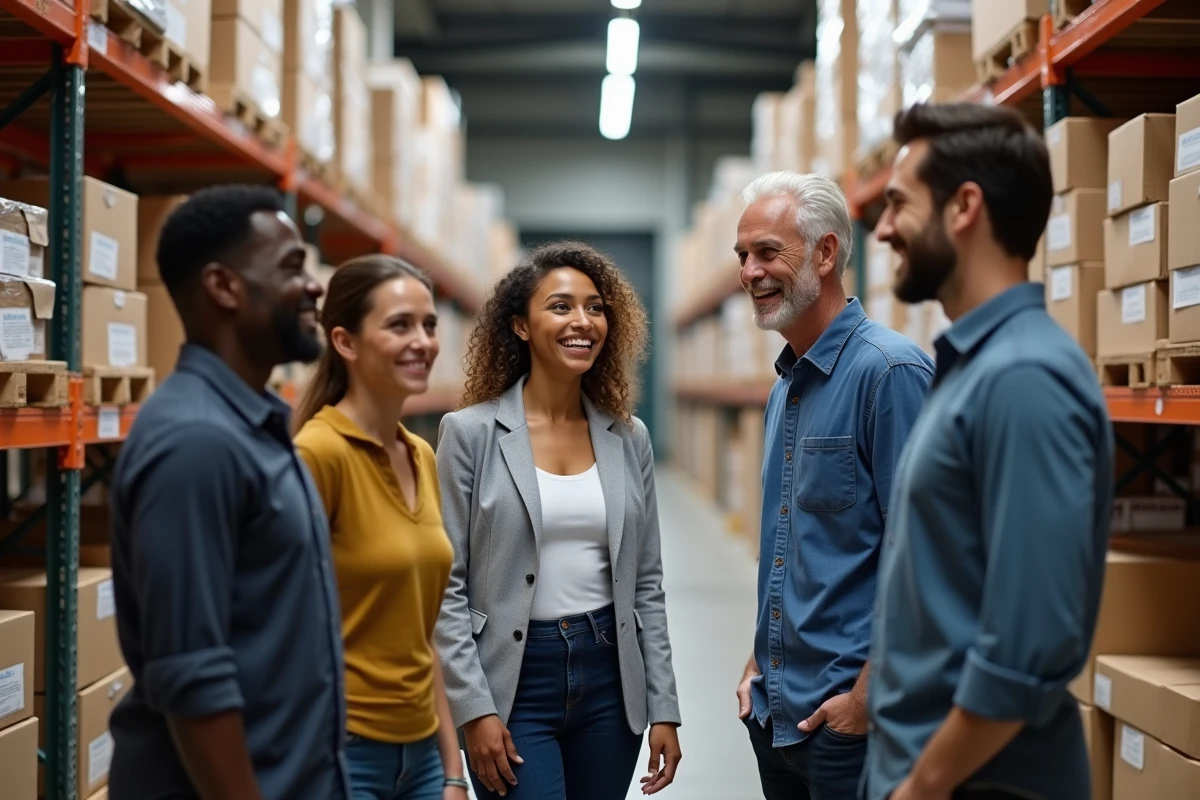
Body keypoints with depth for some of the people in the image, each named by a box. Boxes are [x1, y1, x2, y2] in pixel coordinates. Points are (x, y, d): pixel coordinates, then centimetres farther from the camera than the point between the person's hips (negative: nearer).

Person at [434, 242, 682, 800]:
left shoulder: (628, 438, 6)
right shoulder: (471, 433, -5)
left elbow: (647, 583, 9)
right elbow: (447, 588, -6)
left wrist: (664, 708, 6)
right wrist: (475, 710, -12)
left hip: (609, 677, 4)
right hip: (514, 682, -4)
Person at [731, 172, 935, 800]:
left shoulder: (888, 371, -15)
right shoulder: (784, 387, 12)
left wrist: (869, 694, -19)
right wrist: (761, 662, 15)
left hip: (844, 713, -8)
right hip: (775, 709, 8)